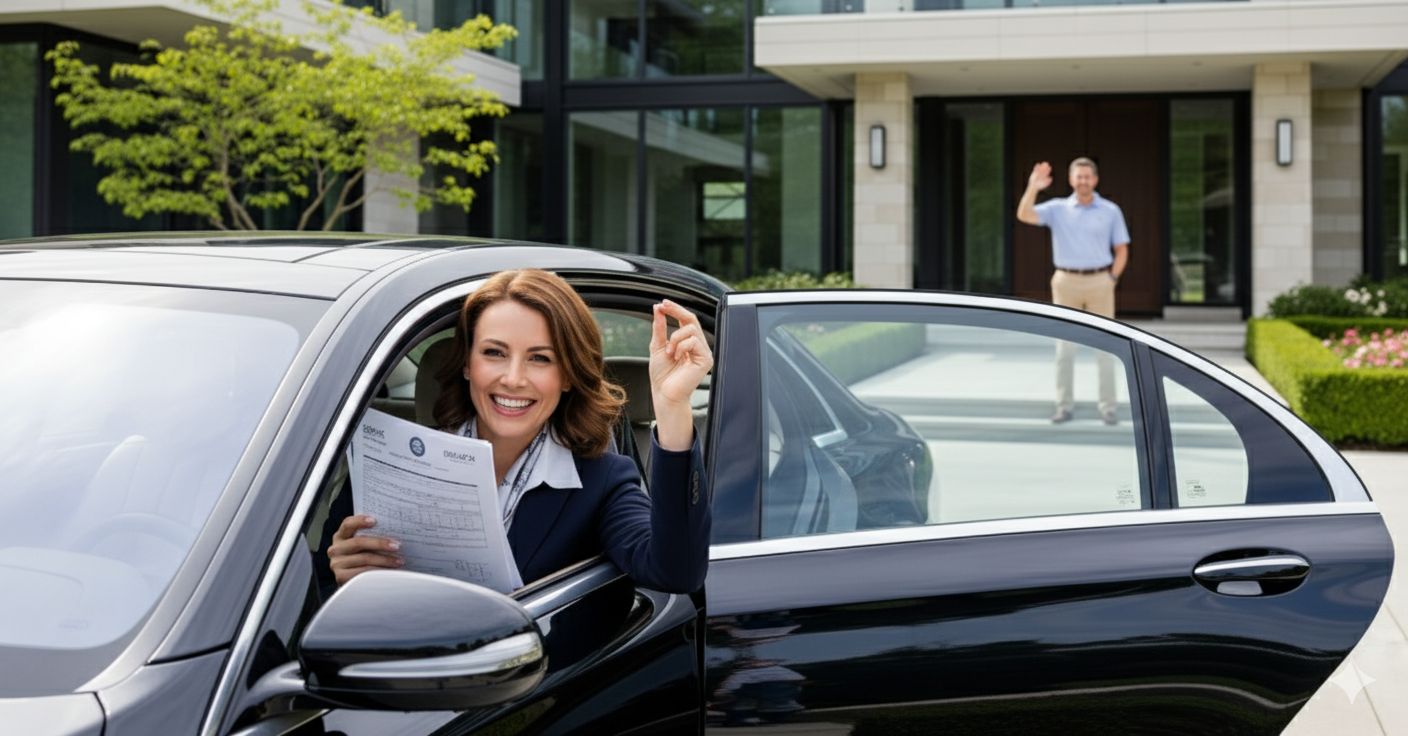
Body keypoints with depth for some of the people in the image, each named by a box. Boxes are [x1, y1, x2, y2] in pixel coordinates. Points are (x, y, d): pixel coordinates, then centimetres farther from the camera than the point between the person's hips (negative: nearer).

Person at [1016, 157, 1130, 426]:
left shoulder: (1111, 211, 3)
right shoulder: (1057, 209, 2)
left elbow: (1122, 250, 7)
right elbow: (1024, 215, -13)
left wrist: (1112, 279, -5)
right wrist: (1033, 188, -25)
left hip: (1100, 283, -1)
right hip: (1066, 283, 1)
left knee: (1104, 346, -1)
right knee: (1065, 347, 2)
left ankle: (1107, 407, 5)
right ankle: (1065, 406, 10)